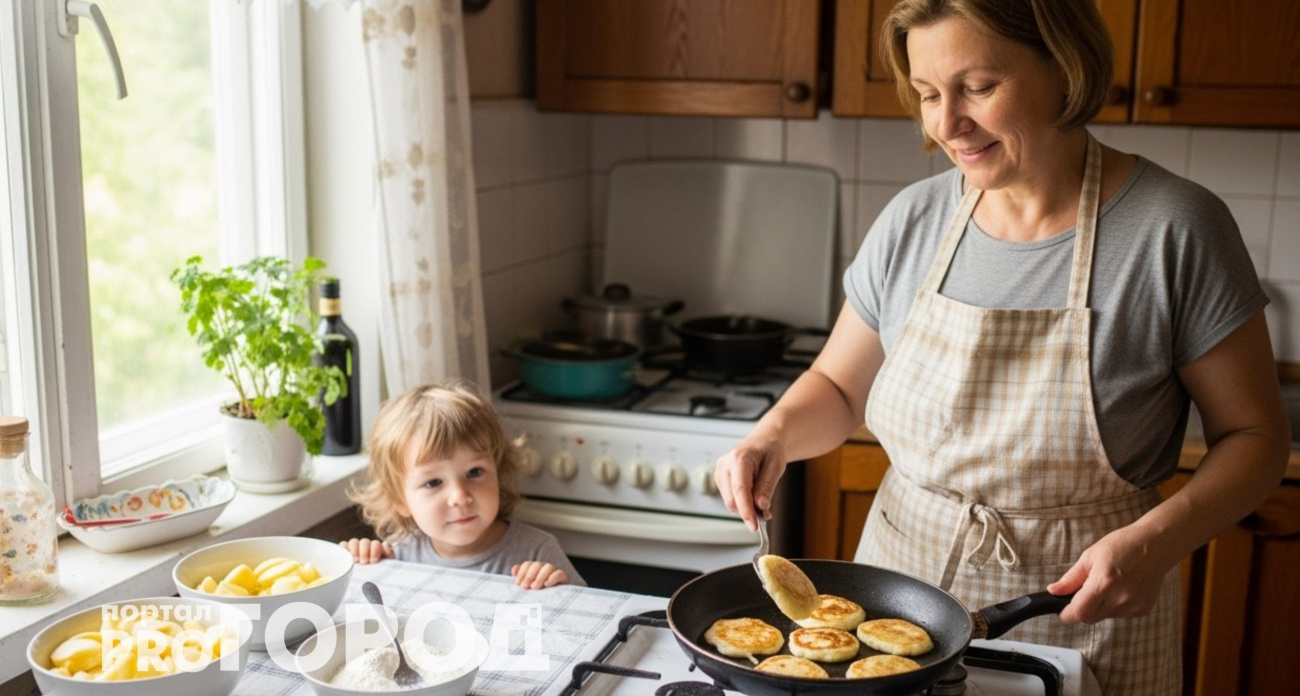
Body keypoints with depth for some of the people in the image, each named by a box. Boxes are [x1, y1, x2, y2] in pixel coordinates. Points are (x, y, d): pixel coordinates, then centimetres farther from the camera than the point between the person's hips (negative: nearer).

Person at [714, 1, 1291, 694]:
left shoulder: (1173, 228, -14)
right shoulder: (913, 220, -2)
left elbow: (1255, 435, -7)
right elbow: (838, 387, 9)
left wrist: (1155, 542, -22)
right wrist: (776, 433, -11)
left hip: (1079, 621, -3)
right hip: (901, 597, 4)